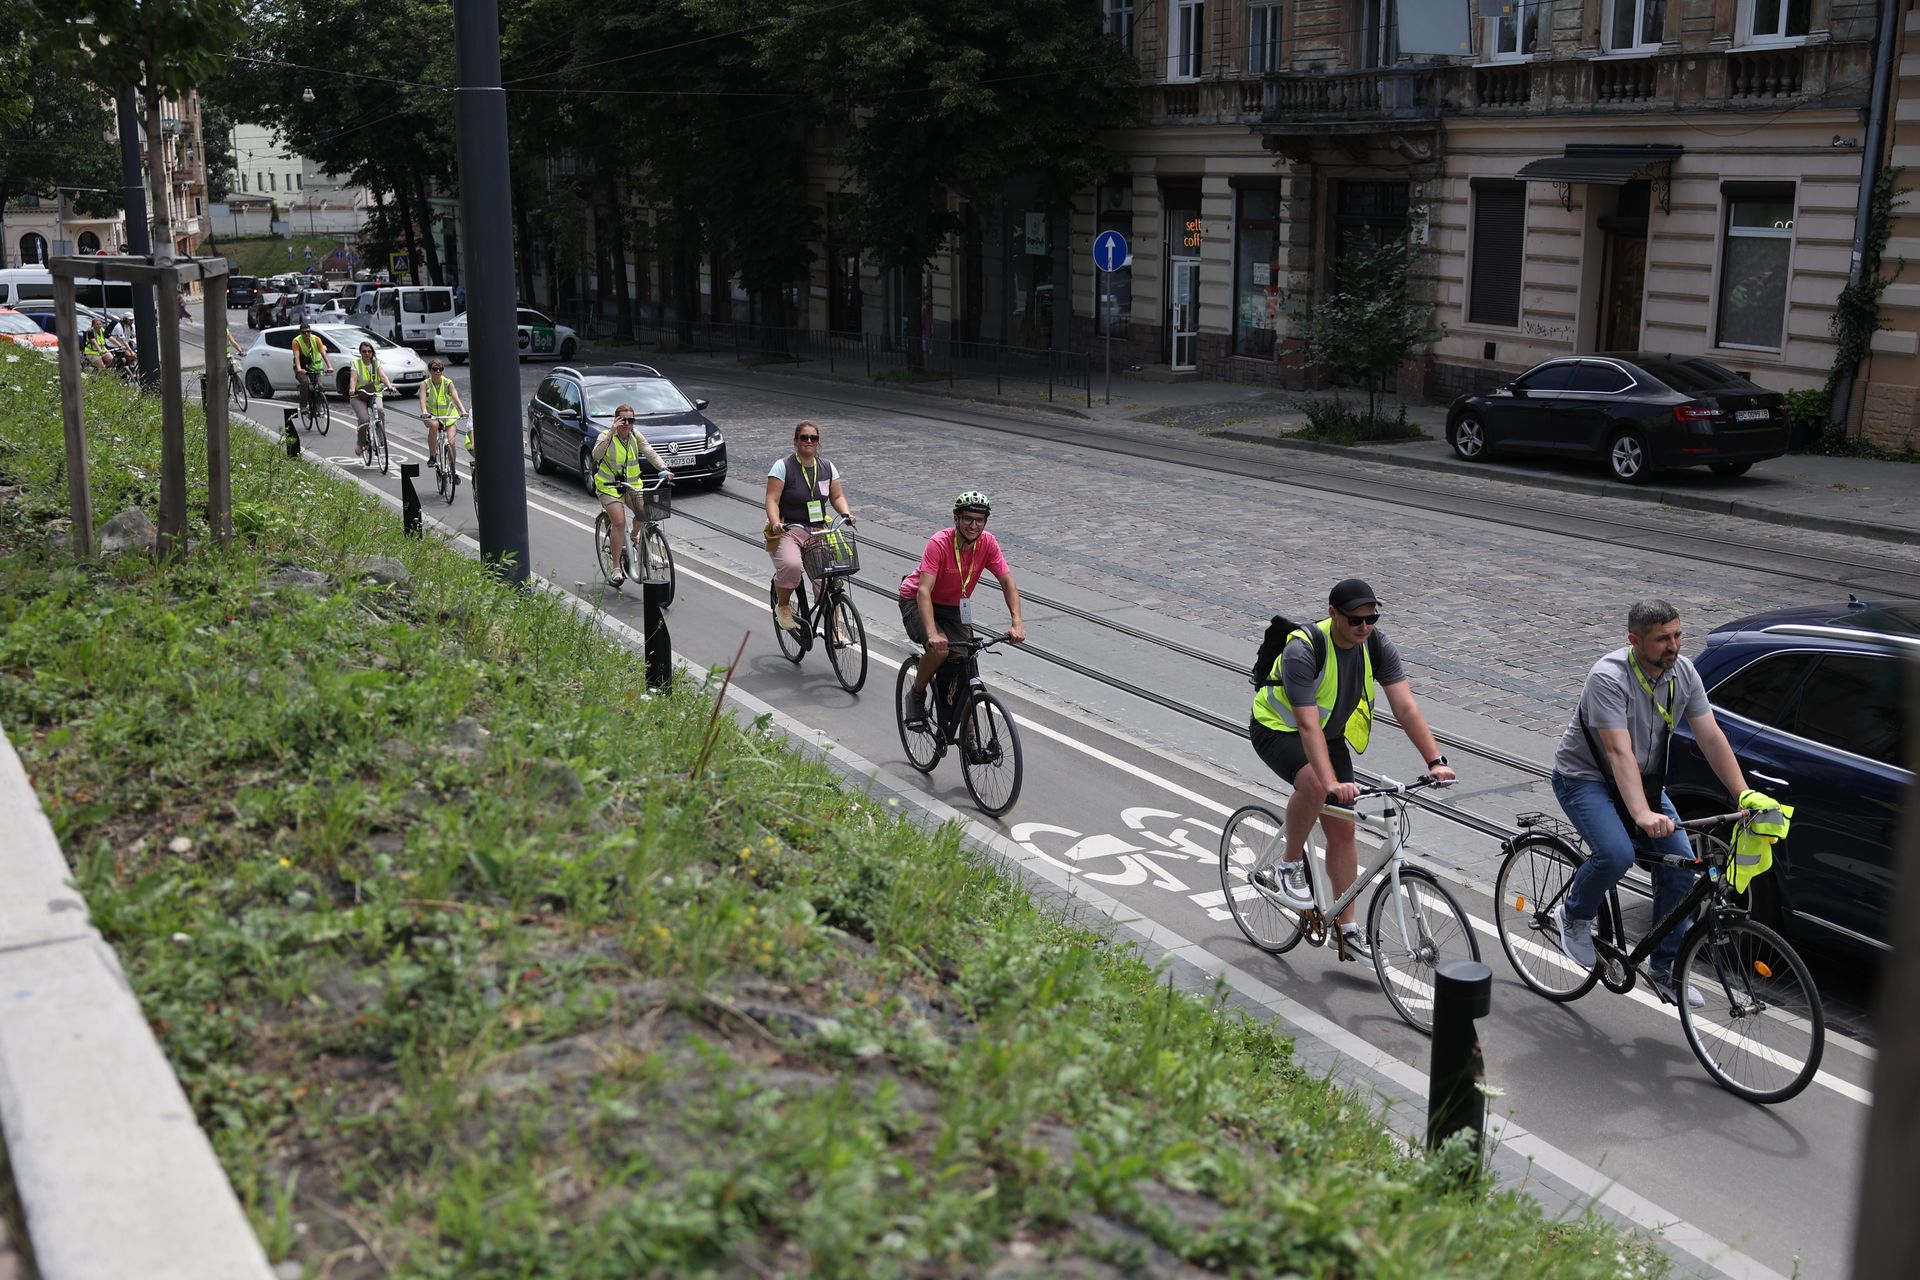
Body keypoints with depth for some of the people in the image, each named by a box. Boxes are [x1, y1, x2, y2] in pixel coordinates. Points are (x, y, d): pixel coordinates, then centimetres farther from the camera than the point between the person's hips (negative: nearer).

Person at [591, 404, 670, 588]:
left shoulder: (636, 436, 1)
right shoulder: (606, 436, -12)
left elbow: (651, 453, -5)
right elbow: (596, 454, -30)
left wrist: (664, 469, -22)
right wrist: (611, 433, -36)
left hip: (631, 485, 4)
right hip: (609, 486, -4)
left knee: (645, 512, -19)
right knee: (619, 522, -20)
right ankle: (616, 568, -15)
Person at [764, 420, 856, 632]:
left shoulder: (827, 467, 10)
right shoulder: (783, 466, -4)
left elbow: (837, 496, 12)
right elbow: (772, 500, -11)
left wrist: (846, 513, -10)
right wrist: (776, 523, -29)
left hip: (818, 531, 4)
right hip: (788, 530, -4)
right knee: (790, 565, -32)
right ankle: (784, 606, -4)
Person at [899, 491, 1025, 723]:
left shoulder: (987, 544, -17)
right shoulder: (939, 543, -30)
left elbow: (1007, 582, -17)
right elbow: (924, 591, -37)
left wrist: (1017, 623, -32)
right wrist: (932, 634, -50)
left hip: (954, 607, 5)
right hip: (916, 602, -4)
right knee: (940, 647, -30)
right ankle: (916, 695, -3)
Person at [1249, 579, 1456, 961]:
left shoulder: (1377, 646, -16)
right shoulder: (1303, 651, -32)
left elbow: (1406, 707, -20)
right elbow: (1308, 726, -38)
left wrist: (1435, 761, -32)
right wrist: (1333, 783, -49)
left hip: (1330, 735, 6)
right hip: (1279, 729, -6)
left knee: (1342, 829, 3)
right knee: (1314, 786, -37)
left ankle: (1347, 929, 12)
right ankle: (1290, 864, -12)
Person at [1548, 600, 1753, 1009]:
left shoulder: (1683, 672, -9)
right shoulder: (1609, 678, -29)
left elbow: (1711, 738, -8)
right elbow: (1619, 752, -37)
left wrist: (1746, 796, -17)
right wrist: (1642, 814, -48)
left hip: (1644, 778, 6)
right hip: (1584, 777, -6)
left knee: (1681, 864, -6)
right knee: (1617, 854, -30)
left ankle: (1662, 967, 8)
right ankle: (1572, 916, 0)